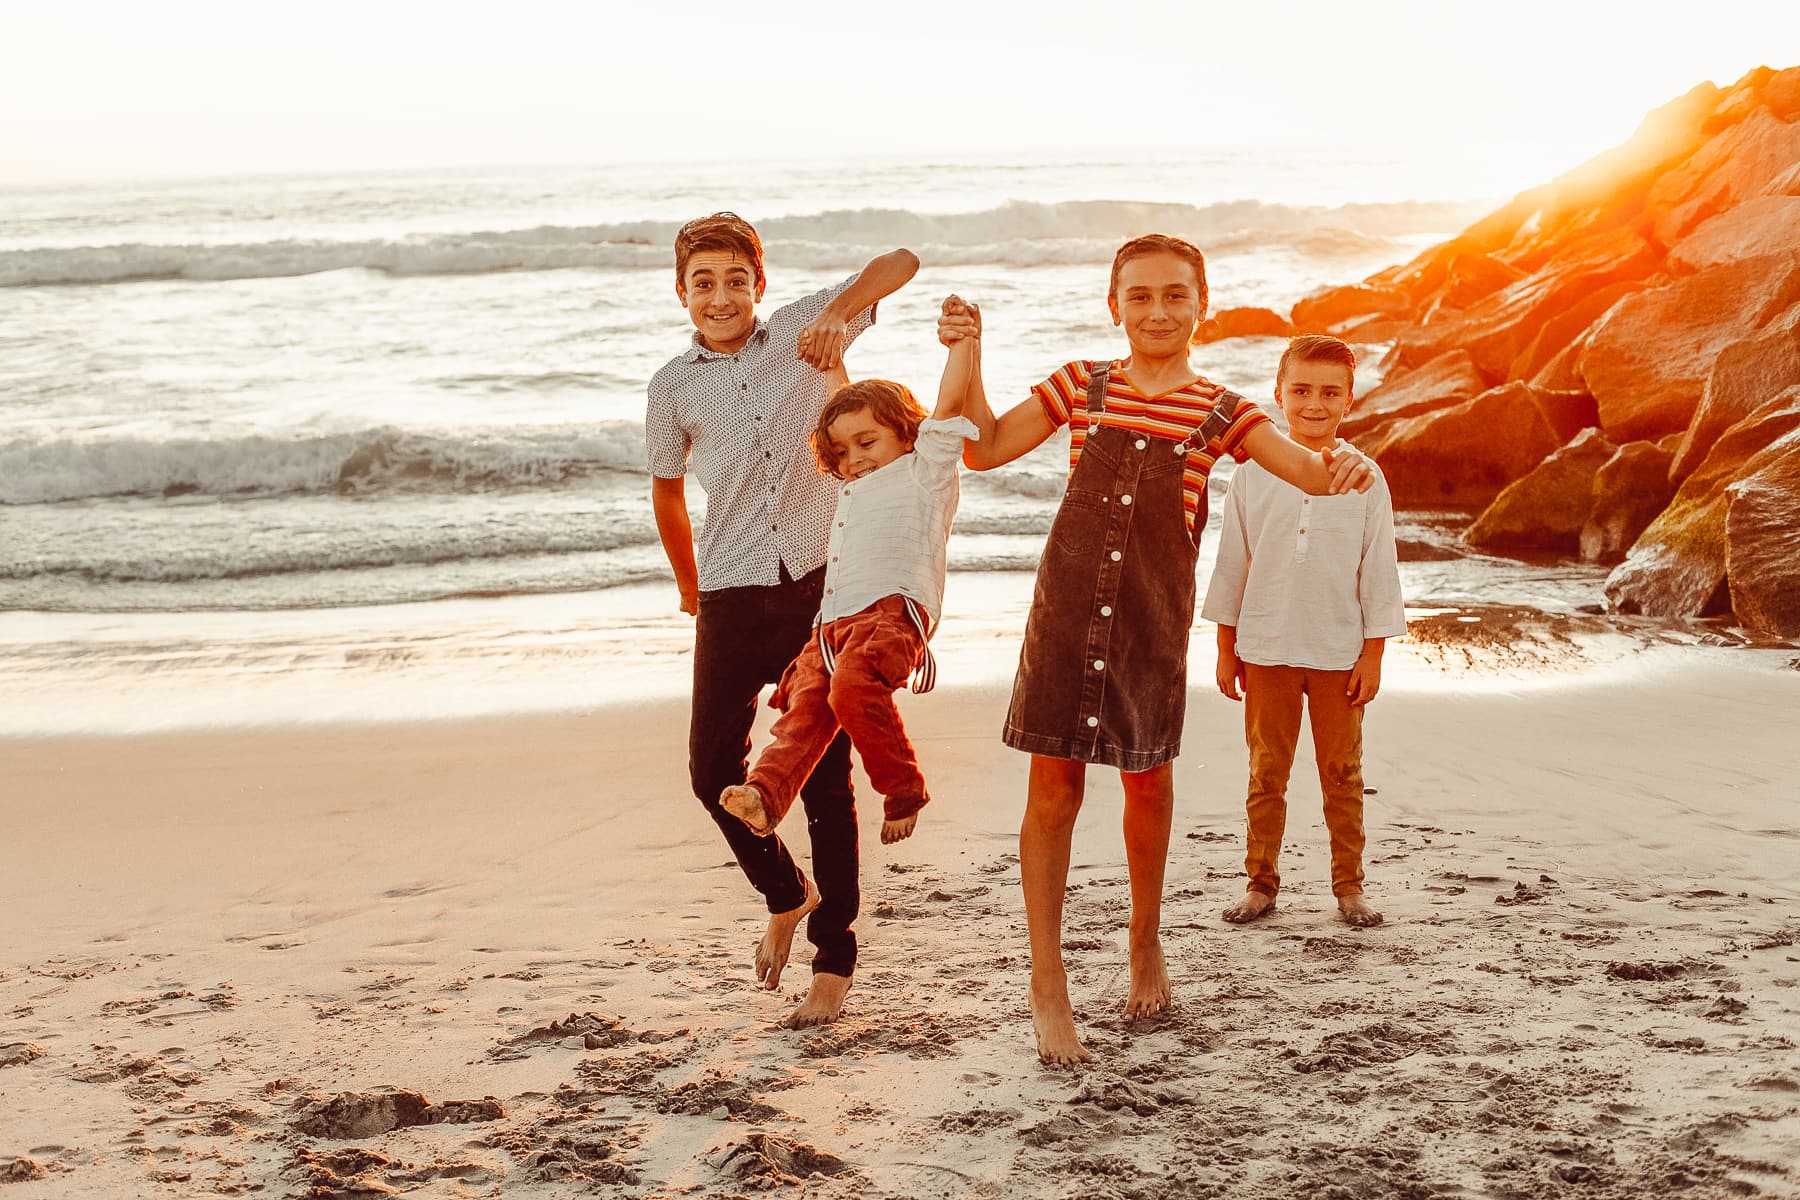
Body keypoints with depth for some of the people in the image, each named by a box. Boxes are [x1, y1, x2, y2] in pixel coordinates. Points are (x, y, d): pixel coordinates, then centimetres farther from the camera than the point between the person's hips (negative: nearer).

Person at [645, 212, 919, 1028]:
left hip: (822, 585, -2)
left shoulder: (803, 332, 2)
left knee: (826, 777, 3)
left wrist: (838, 312, -20)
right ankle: (787, 893, 27)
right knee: (713, 769, -2)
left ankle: (834, 954, 15)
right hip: (733, 599, 2)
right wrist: (689, 587, 27)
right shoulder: (673, 387, 7)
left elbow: (901, 262, -3)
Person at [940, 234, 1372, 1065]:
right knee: (1053, 786, -1)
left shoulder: (1216, 411, 5)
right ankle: (1048, 987, 8)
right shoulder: (1082, 387, 7)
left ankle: (1146, 942, 39)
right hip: (1067, 606, 0)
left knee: (1146, 779, 14)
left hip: (1153, 620, 0)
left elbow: (1311, 475, -4)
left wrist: (1345, 461, -27)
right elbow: (985, 451, 10)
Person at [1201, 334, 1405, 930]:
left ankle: (1349, 885, 19)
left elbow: (1378, 573, 2)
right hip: (1266, 650, 0)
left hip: (1340, 652, 0)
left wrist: (1373, 655, -1)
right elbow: (1232, 564, 5)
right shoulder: (1253, 474, -1)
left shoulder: (1365, 479, -2)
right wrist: (1226, 650, 5)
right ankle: (1261, 881, 18)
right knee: (1266, 772, 8)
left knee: (1342, 774, 8)